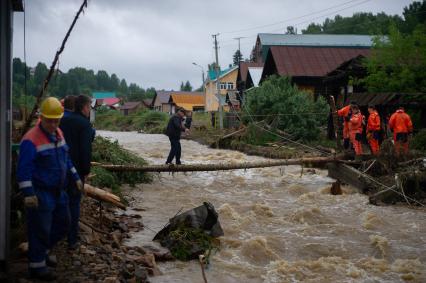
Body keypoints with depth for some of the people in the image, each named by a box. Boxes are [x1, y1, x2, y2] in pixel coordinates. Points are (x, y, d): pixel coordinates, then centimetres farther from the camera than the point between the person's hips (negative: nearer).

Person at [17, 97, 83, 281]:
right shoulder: (31, 140, -19)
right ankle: (37, 266, 15)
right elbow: (23, 169, -22)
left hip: (58, 192, 9)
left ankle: (40, 252, 37)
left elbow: (65, 159, 21)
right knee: (40, 230, 0)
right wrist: (28, 194, -27)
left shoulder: (58, 134, 8)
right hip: (41, 194, -9)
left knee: (63, 224, 19)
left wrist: (76, 178, 20)